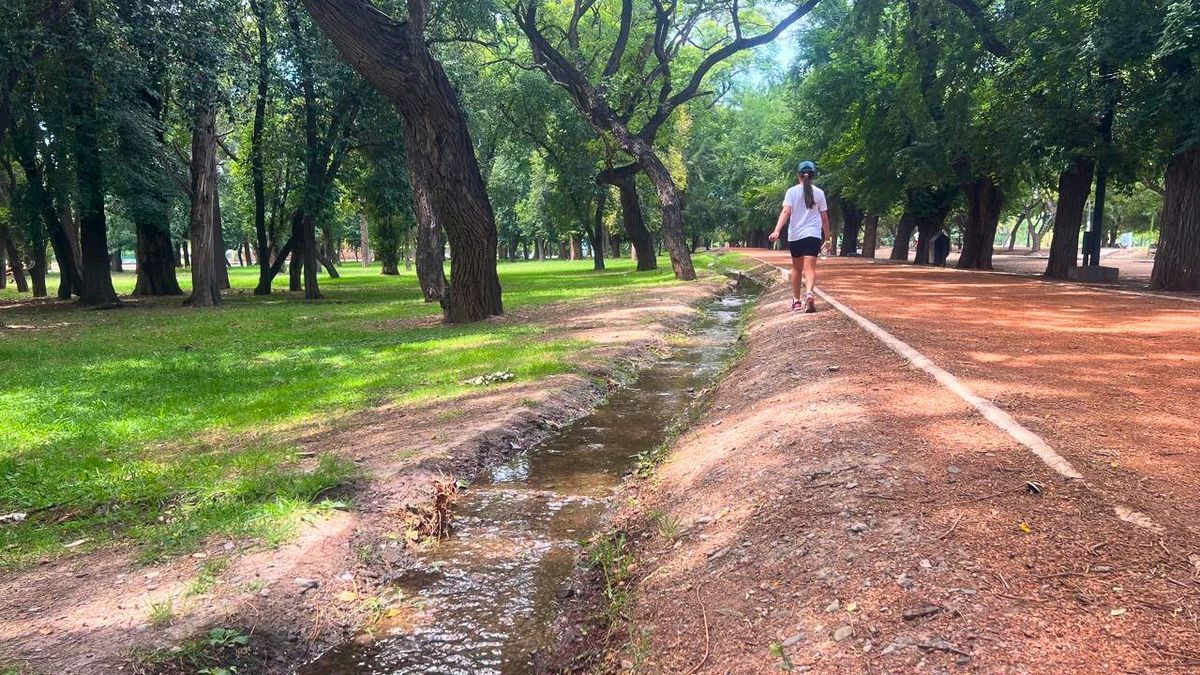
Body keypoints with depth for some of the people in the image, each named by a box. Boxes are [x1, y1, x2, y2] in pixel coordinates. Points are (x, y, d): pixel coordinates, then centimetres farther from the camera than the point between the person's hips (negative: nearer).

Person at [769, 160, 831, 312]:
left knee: (797, 268, 16)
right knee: (809, 268, -9)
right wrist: (827, 237, 17)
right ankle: (809, 293, -36)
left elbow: (786, 212, -12)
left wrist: (777, 231, -19)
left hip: (795, 235, 1)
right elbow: (824, 217, 8)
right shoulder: (819, 193, 6)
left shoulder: (792, 191, 1)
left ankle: (796, 300, 23)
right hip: (813, 235, -1)